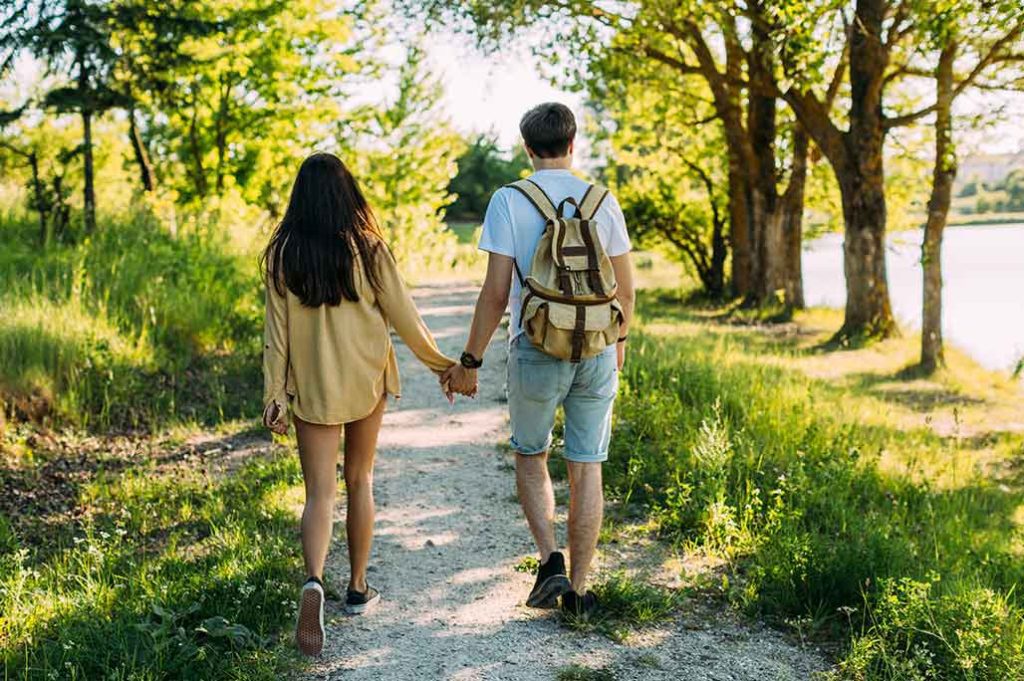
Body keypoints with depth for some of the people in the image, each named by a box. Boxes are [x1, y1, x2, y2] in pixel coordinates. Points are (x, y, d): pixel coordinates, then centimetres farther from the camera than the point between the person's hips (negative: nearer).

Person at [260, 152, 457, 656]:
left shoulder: (282, 253, -4)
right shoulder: (366, 247, -8)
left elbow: (276, 329, -4)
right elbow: (403, 315, -4)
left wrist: (273, 393, 0)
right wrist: (440, 364, 8)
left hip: (311, 387, 0)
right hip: (365, 380, 0)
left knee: (319, 492, 1)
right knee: (359, 480, 16)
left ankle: (313, 582, -24)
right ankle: (358, 588, 25)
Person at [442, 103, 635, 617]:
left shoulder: (508, 202, -7)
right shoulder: (603, 203, 2)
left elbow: (495, 292, -10)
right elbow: (625, 289, 7)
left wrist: (470, 361, -3)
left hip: (536, 350, -2)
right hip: (596, 352, 2)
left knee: (530, 456, 19)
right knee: (586, 468, 8)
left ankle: (550, 560, 4)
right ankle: (577, 589, 14)